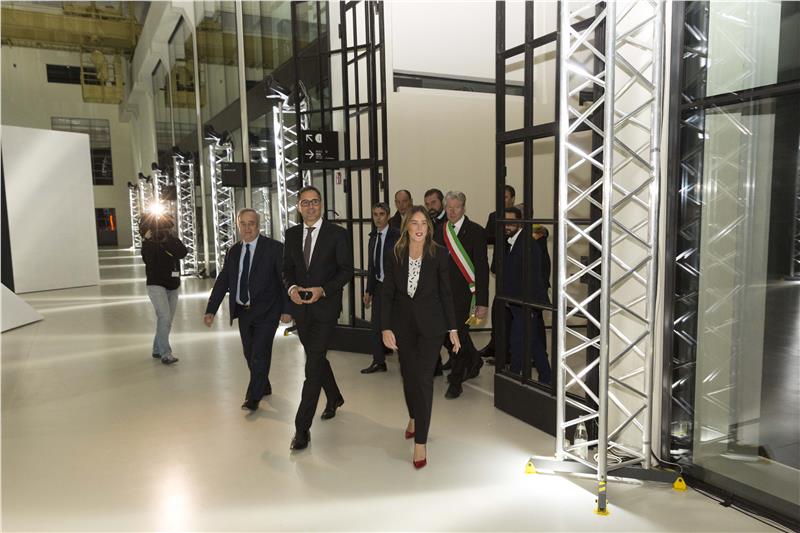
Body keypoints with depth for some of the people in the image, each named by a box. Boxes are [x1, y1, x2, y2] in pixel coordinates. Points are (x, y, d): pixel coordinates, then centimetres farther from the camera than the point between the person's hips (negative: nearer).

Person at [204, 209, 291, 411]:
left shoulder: (274, 248, -8)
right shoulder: (233, 252, 8)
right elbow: (222, 282, 9)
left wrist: (287, 309, -14)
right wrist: (211, 310, 4)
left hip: (266, 312, -5)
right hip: (243, 311, 5)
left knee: (260, 354, -5)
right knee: (249, 354, 13)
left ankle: (253, 397, 10)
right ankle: (264, 387, 35)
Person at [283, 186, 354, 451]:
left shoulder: (337, 233, -6)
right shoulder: (292, 234, 8)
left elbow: (347, 270, -6)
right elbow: (287, 268, 11)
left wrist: (322, 289, -19)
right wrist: (291, 287, -10)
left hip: (325, 306, -5)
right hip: (301, 307, 5)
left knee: (313, 366, -8)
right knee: (317, 357, 20)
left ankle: (302, 427, -1)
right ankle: (334, 397, 45)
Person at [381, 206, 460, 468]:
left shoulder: (439, 254, -7)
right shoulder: (395, 255, -1)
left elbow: (446, 293, -3)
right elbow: (387, 293, 0)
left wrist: (452, 329, -3)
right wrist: (386, 327, -8)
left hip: (430, 323, -3)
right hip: (403, 323, 3)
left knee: (423, 378, -6)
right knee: (408, 375, 16)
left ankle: (420, 442, 1)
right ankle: (414, 417, 44)